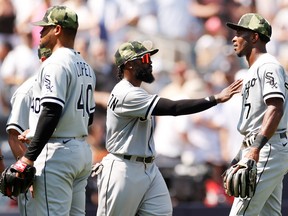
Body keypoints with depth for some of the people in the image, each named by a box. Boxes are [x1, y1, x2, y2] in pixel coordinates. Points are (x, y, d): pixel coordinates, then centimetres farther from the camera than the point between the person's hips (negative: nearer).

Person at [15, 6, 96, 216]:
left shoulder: (55, 63, -13)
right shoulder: (86, 67, 16)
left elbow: (51, 112, -22)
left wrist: (29, 157, -22)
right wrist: (34, 133, 27)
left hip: (58, 152, -10)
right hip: (83, 151, 10)